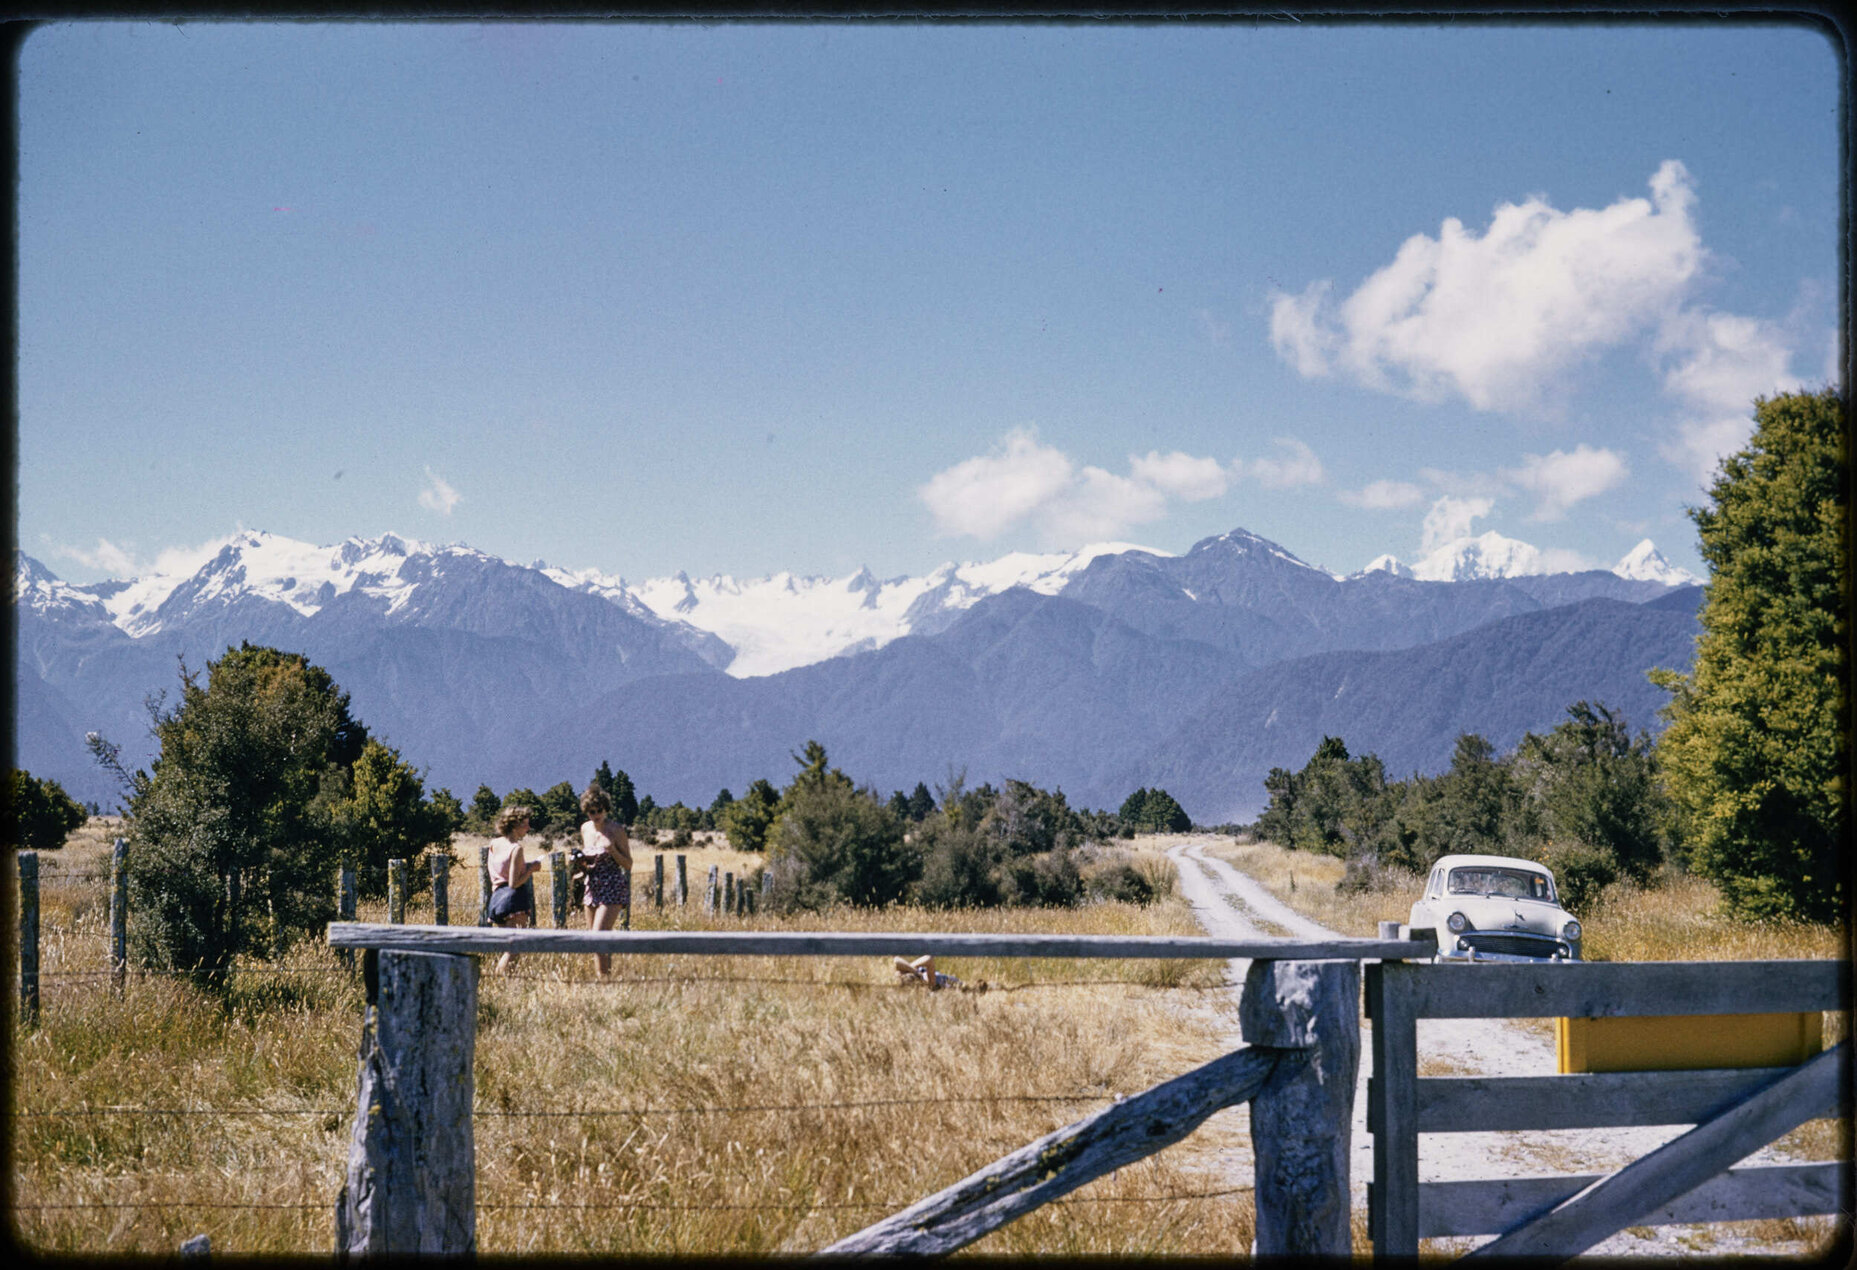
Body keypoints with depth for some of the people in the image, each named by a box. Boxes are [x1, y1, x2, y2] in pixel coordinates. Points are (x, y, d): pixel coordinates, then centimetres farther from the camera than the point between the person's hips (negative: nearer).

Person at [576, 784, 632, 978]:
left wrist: (612, 850, -23)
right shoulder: (585, 829, 7)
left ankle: (604, 978, -15)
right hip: (593, 888, 7)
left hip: (613, 889, -7)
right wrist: (580, 862, -3)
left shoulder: (616, 830, -10)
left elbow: (628, 864, -7)